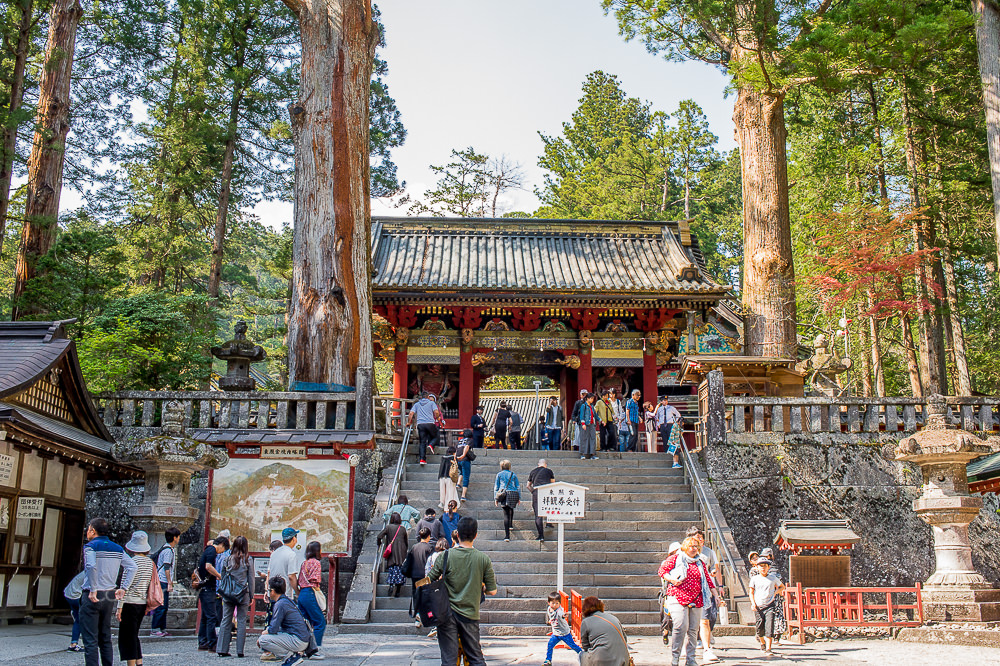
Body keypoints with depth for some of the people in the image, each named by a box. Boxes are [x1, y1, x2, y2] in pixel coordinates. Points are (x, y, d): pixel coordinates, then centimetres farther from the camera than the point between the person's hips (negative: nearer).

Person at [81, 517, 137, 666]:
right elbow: (132, 566, 4)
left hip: (92, 597, -6)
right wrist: (123, 588, 4)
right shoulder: (117, 548, 11)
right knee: (105, 638, 16)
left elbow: (91, 566, -26)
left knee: (90, 640, -3)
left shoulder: (90, 546, -8)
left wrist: (93, 590, -19)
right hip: (109, 596, 6)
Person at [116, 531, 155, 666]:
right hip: (142, 603, 7)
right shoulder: (150, 562, 6)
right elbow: (151, 585, 11)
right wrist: (147, 606, 19)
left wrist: (120, 606, -11)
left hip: (130, 603, -6)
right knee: (134, 636, 18)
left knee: (127, 637, 1)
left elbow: (125, 585, -14)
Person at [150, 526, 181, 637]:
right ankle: (154, 629, -4)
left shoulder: (168, 548, 16)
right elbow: (167, 568, -18)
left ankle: (162, 629, 14)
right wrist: (170, 583, -20)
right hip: (163, 582, -10)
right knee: (161, 606, -8)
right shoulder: (168, 550, -14)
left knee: (164, 607, 11)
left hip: (162, 582, 10)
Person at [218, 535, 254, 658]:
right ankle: (240, 650, 3)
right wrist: (251, 595, 7)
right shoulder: (248, 559, -3)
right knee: (241, 621, 3)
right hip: (243, 594, -2)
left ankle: (222, 649, 8)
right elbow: (251, 579, 0)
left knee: (226, 620, 8)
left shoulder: (228, 559, 3)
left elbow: (222, 576, 7)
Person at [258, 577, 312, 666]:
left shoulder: (280, 604, -14)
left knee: (263, 640, -15)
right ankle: (297, 653, 11)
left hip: (298, 641, -10)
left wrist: (263, 633, 4)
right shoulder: (288, 600, 16)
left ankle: (292, 656, -9)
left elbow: (273, 629, -15)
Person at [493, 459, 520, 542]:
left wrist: (495, 498, 10)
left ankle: (507, 535, -9)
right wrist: (519, 498, 17)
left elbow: (496, 487, 8)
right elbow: (518, 487, 11)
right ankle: (510, 525, 36)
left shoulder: (499, 474, 9)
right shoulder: (513, 474, 11)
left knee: (506, 513, -3)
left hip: (503, 494, -1)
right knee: (511, 509, 31)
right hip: (513, 494, 1)